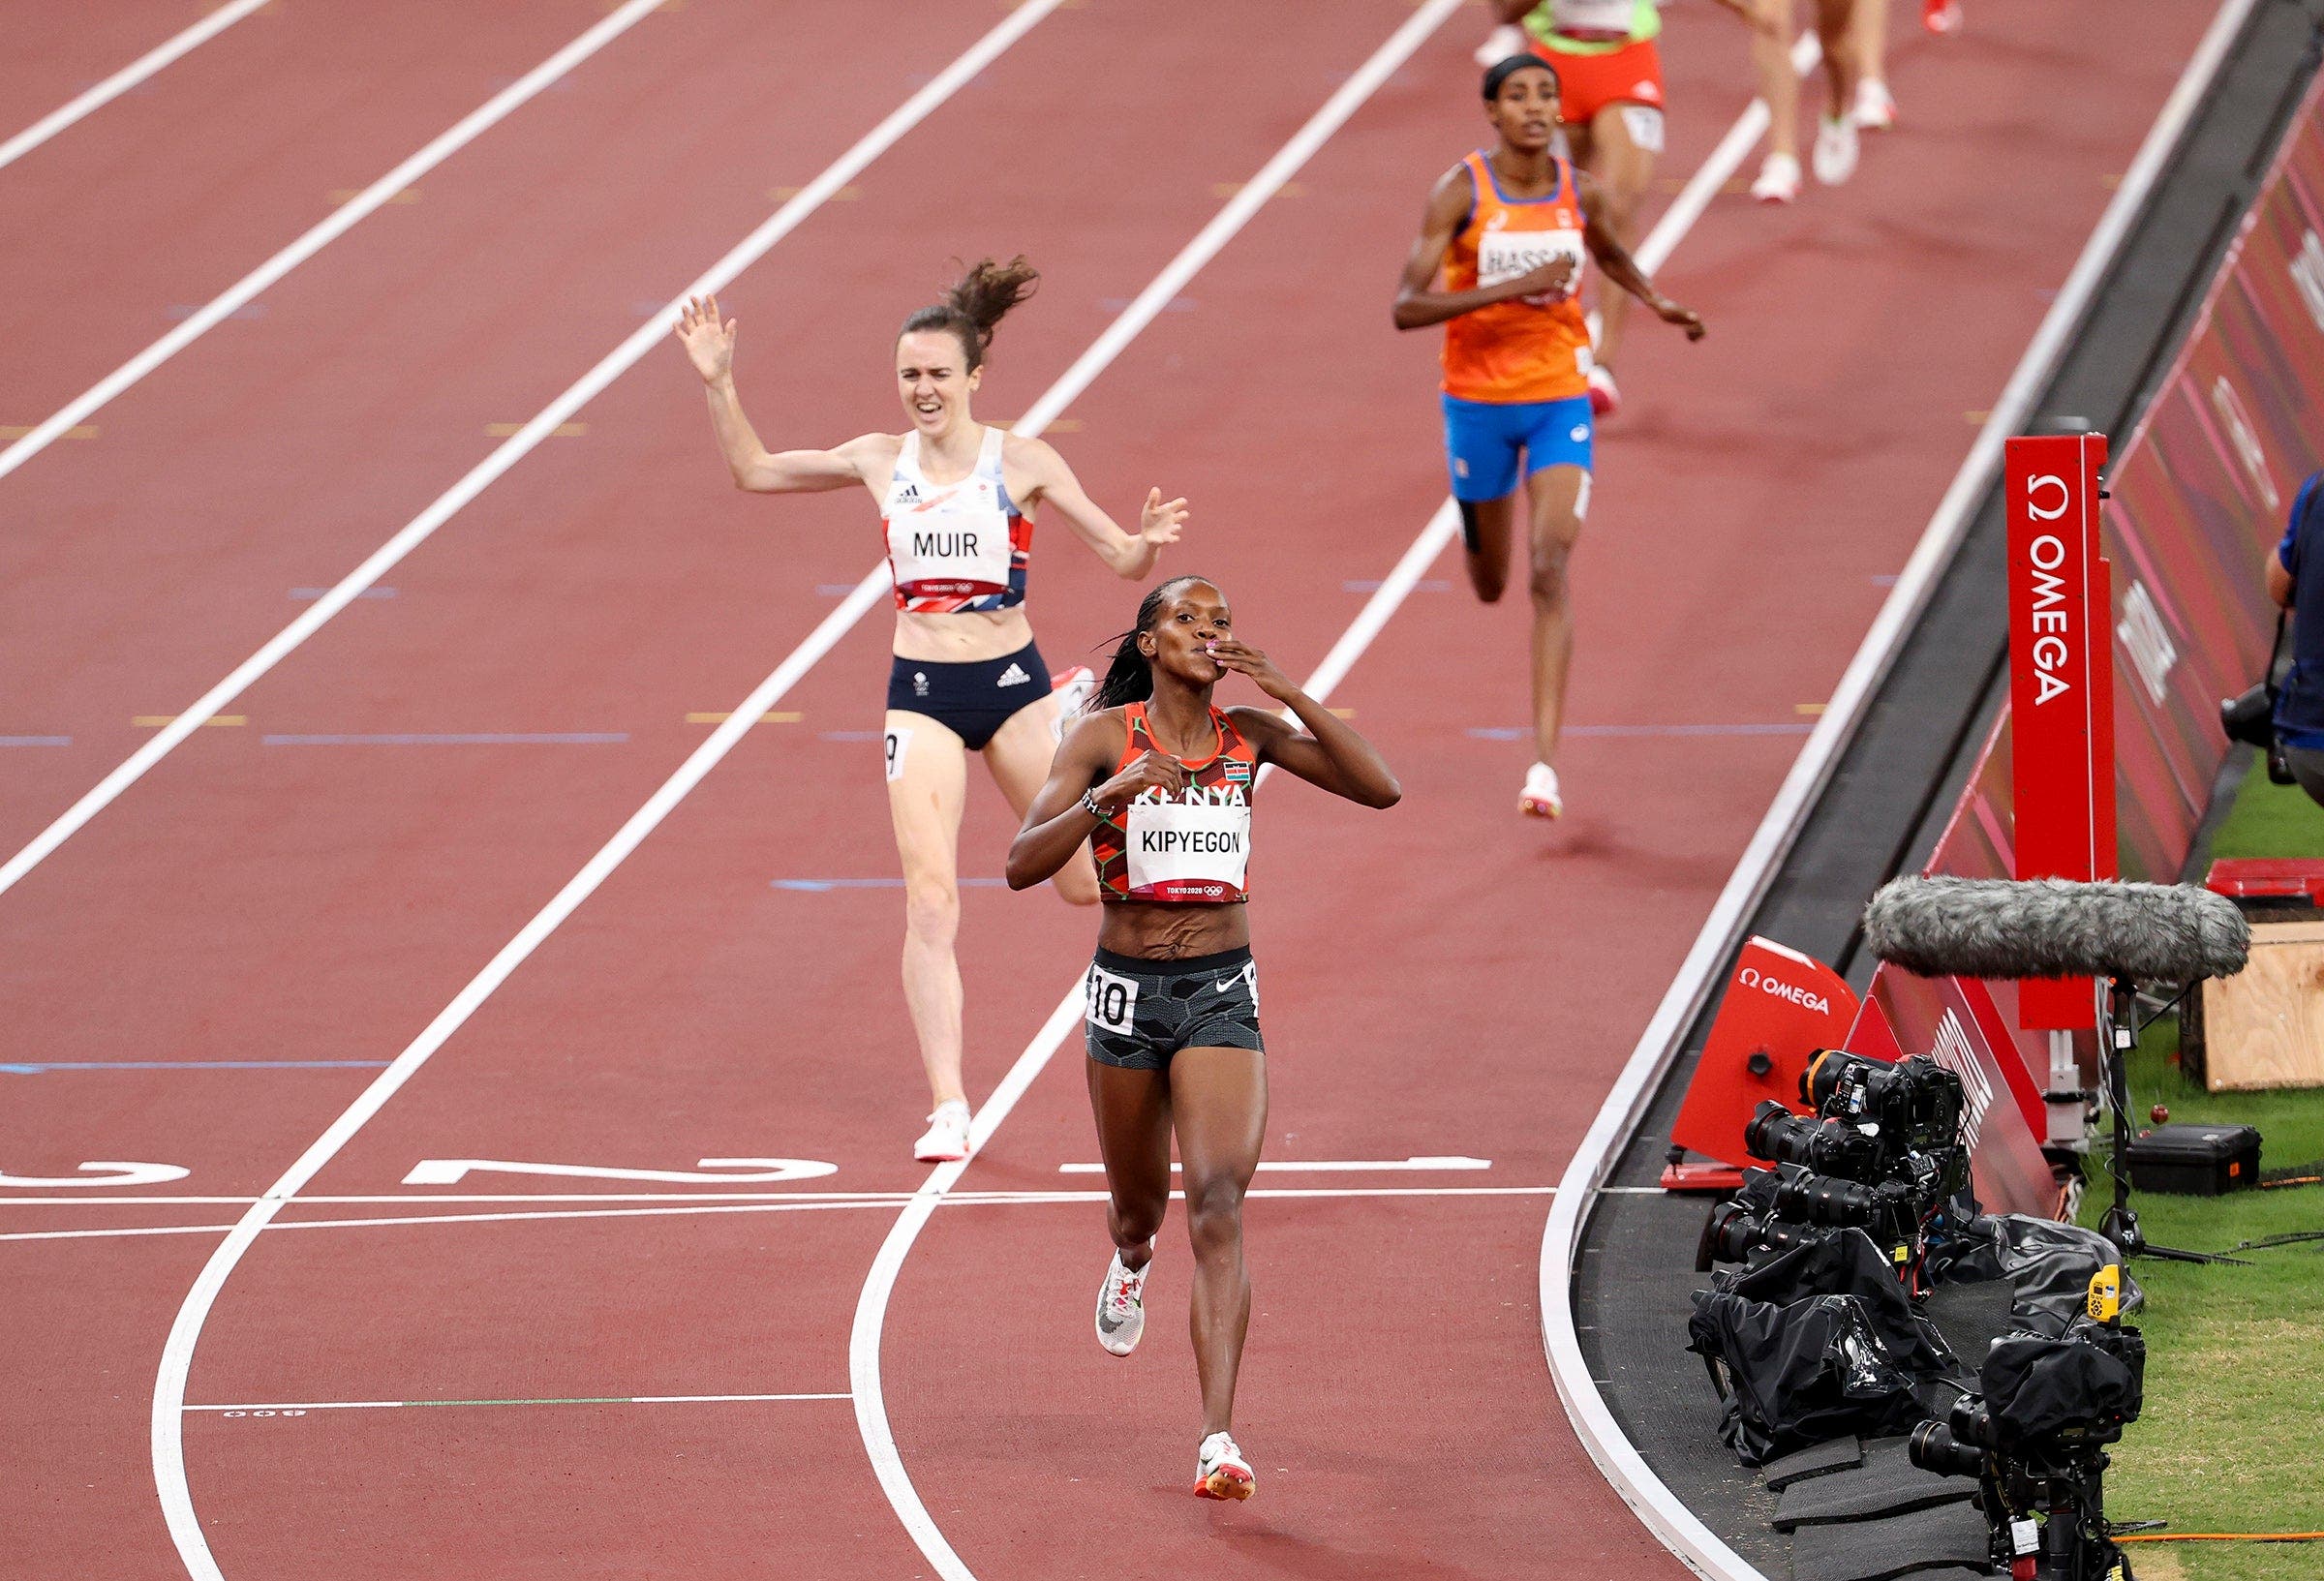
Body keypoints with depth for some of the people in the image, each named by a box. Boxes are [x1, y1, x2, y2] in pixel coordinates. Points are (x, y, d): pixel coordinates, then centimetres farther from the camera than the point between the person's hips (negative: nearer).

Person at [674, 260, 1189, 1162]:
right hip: (920, 695, 1)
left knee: (1087, 882, 5)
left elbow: (1122, 559, -2)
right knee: (930, 899, -10)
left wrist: (1148, 543, -24)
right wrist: (719, 386, 3)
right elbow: (754, 472, 14)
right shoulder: (881, 463, 4)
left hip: (1014, 682, -1)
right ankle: (948, 1110, -10)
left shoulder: (1022, 463, -4)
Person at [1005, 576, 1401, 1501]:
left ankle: (1218, 1439, -23)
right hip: (1127, 988, 0)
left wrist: (1287, 694, -14)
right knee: (1139, 1203, 18)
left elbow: (1380, 789, -8)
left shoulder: (1249, 734, 1)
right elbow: (1023, 865, -12)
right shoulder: (1105, 736, -5)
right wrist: (1108, 796, -28)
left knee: (1217, 1207, -17)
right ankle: (1131, 1262, 59)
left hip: (1222, 992, 0)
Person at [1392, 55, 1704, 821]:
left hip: (1559, 398, 1)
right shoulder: (1460, 192, -13)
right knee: (1490, 585, 15)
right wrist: (1510, 290, -30)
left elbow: (1608, 252, 24)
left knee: (1552, 571, -15)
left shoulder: (1577, 192, -1)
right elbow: (1406, 307, -20)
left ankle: (1545, 760, -20)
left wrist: (1657, 303, 5)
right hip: (1479, 401, -1)